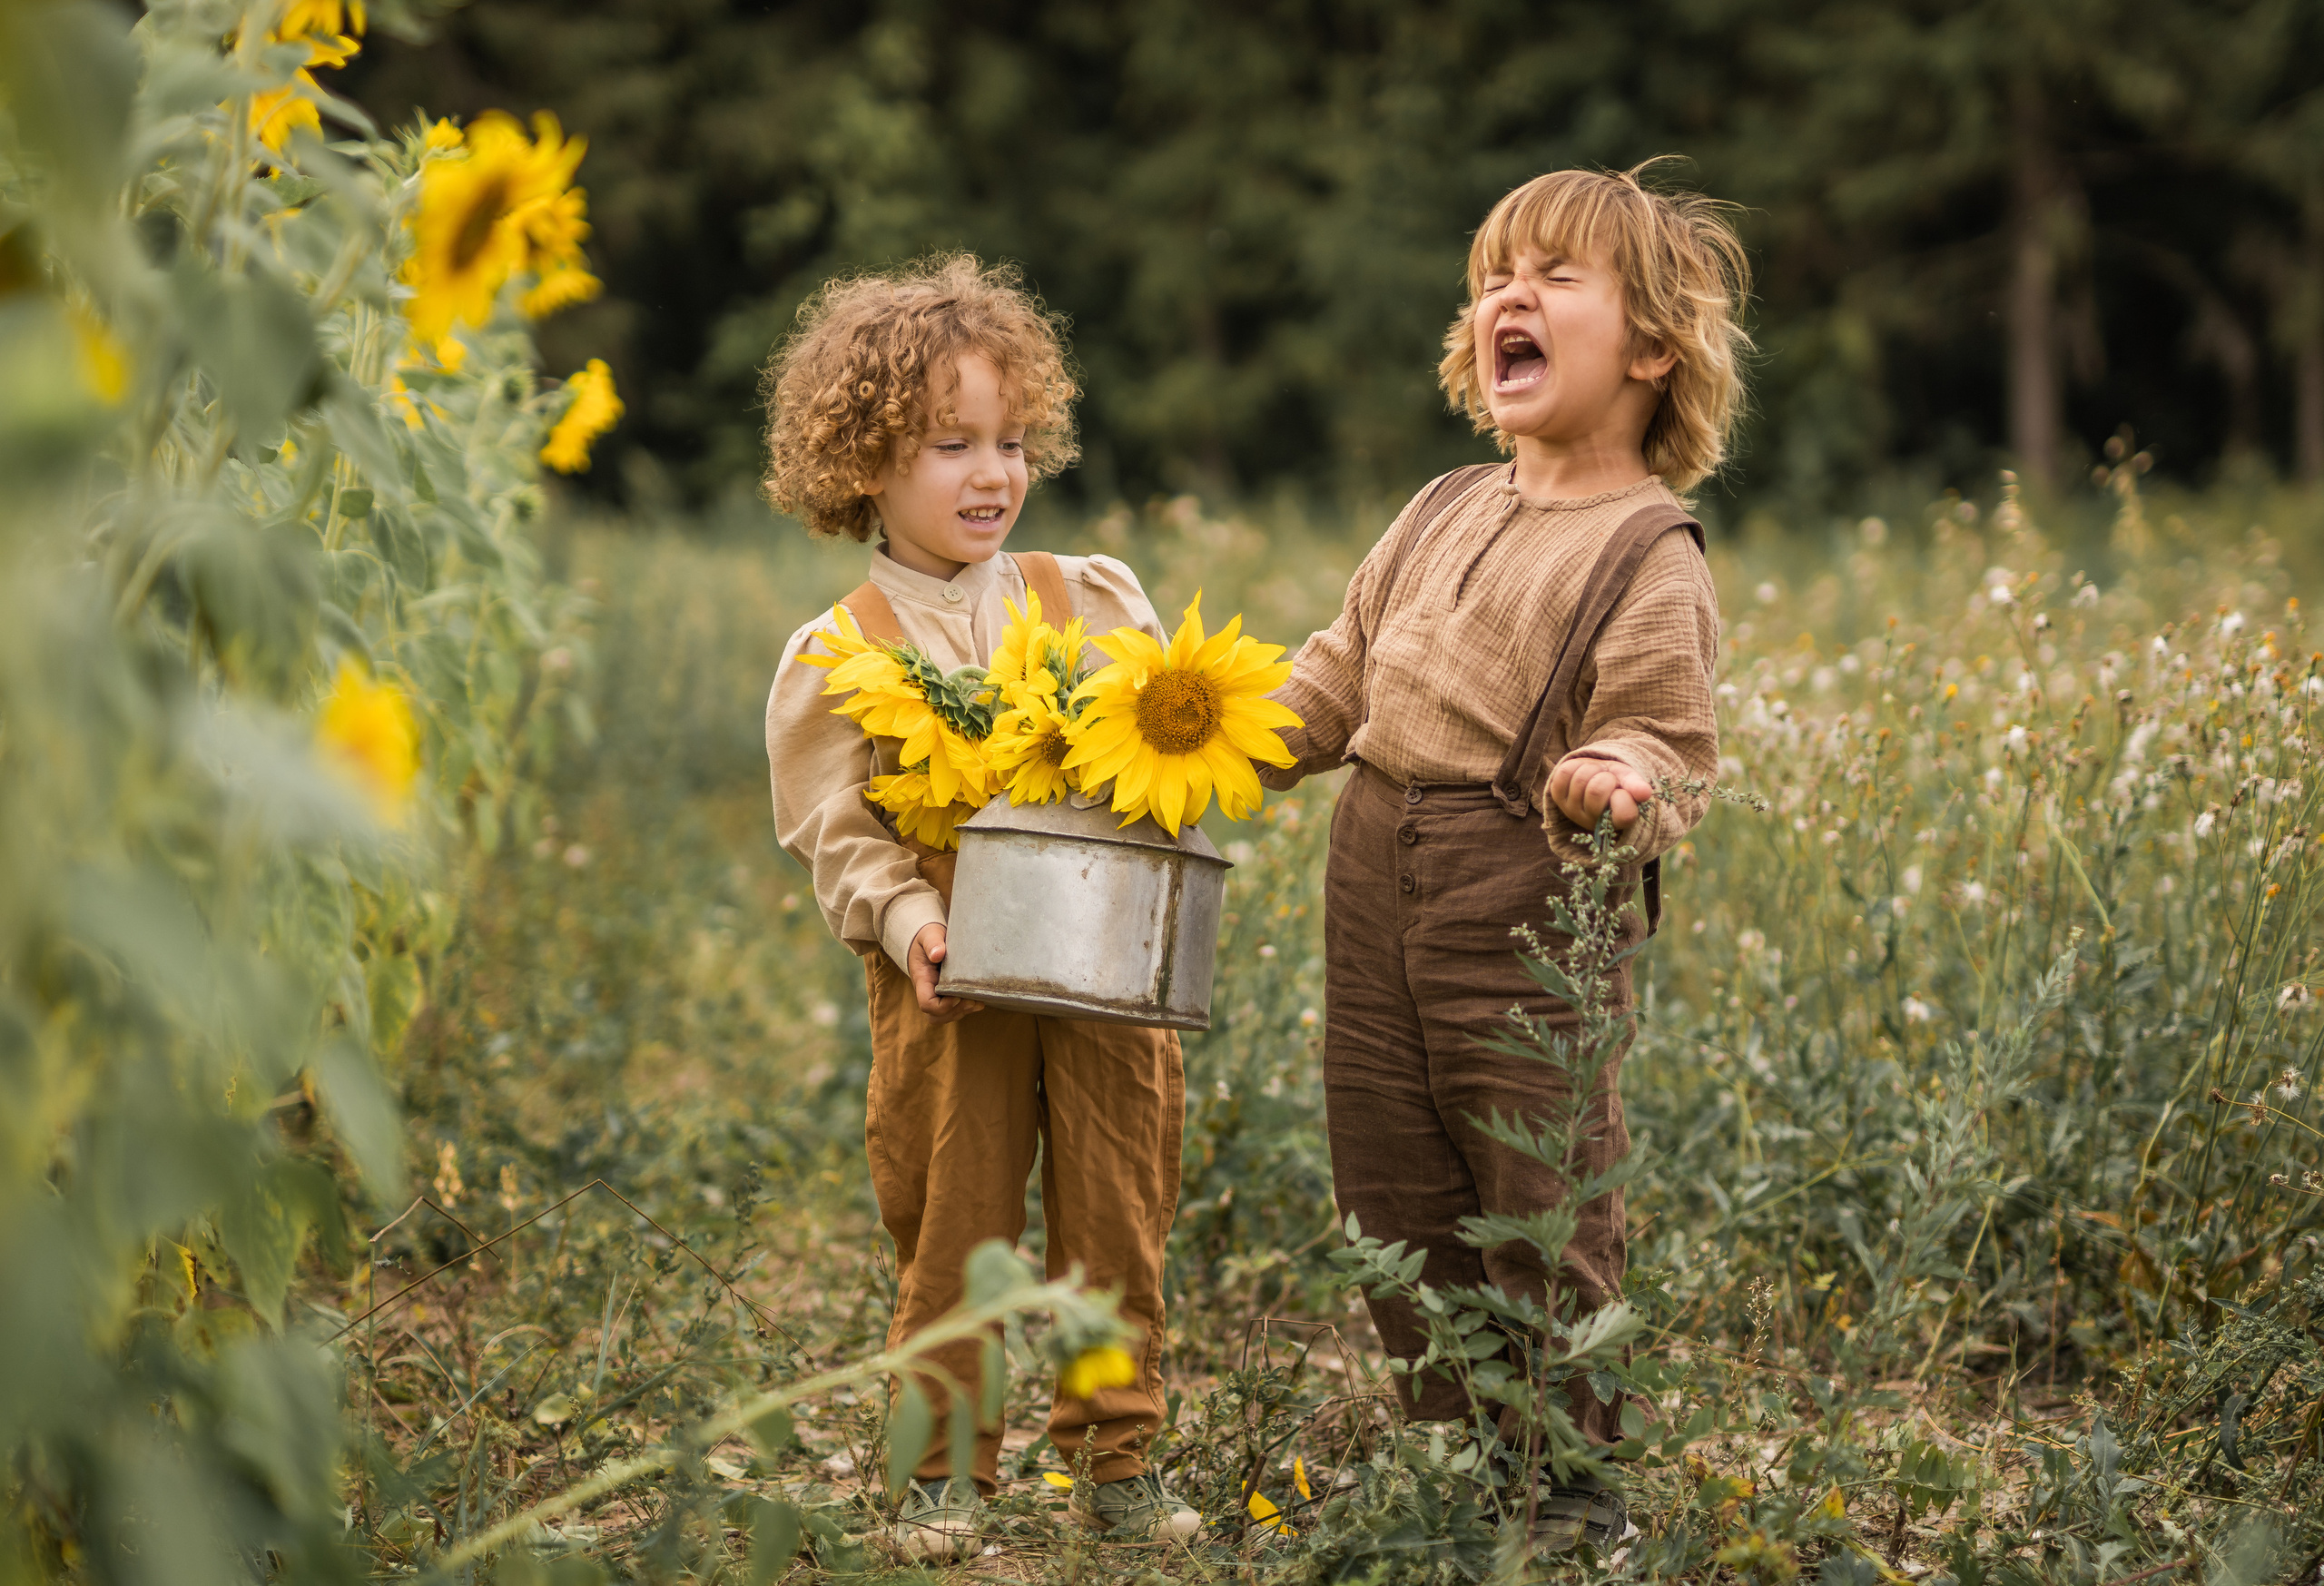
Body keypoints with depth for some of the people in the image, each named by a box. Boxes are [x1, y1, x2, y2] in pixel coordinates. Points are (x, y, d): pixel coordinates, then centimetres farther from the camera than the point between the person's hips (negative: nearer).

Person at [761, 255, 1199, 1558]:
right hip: (950, 989, -2)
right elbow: (837, 833, -2)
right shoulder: (836, 656, 0)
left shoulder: (1096, 600, 6)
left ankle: (1118, 1457, 20)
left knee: (1117, 1218, 7)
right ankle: (948, 1468, 18)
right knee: (951, 1228, 5)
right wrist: (909, 921, -17)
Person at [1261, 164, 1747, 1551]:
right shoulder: (1444, 514, 13)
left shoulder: (1648, 557, -9)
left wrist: (1613, 786, -34)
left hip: (1526, 921, -7)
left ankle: (1575, 1479, 18)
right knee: (1397, 1208, 13)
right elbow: (1342, 674, 21)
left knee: (1544, 1214, 2)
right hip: (1378, 894, 7)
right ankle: (1451, 1455, 28)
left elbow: (1667, 746, -13)